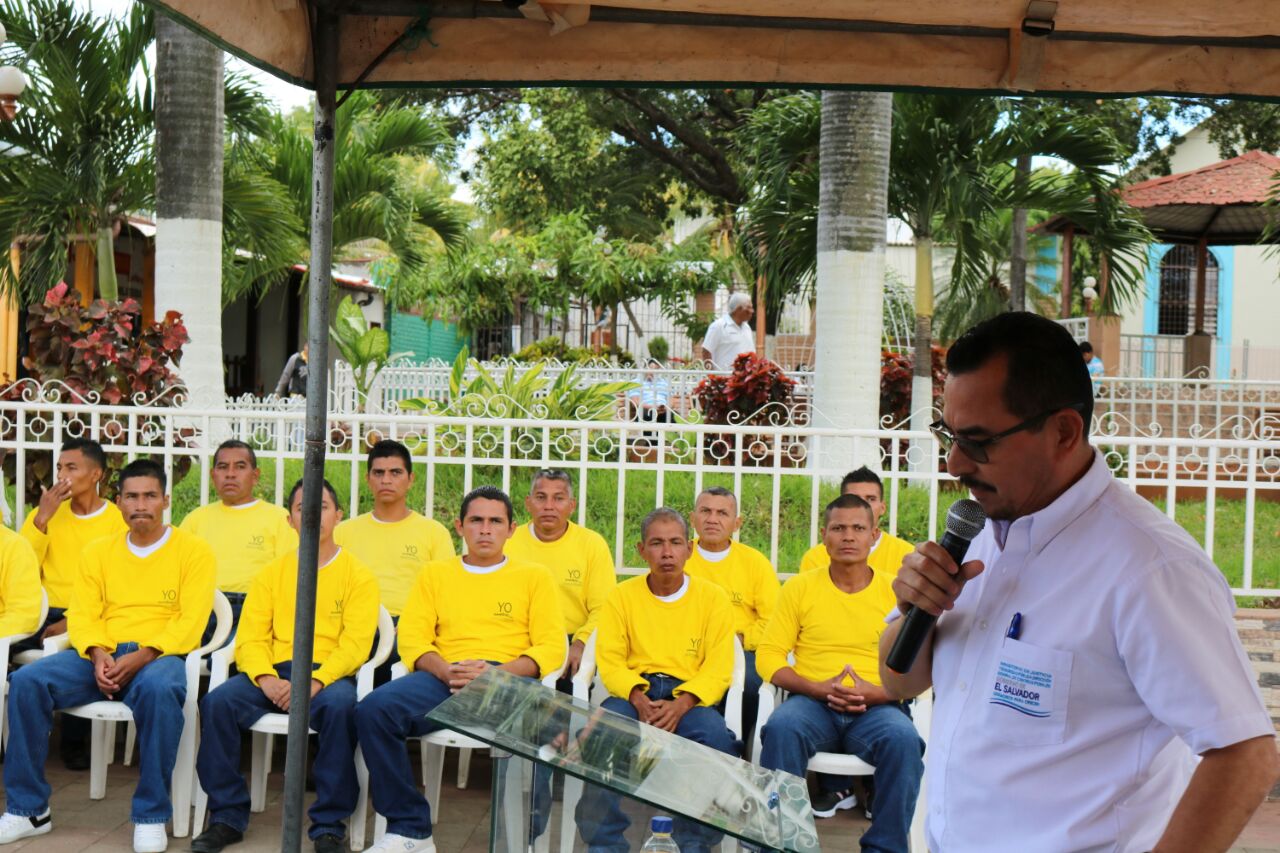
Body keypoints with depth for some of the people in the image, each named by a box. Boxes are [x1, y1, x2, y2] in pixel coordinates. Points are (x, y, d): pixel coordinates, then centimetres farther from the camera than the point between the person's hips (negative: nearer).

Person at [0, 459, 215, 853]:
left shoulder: (193, 551, 3)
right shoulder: (99, 551, 15)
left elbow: (190, 622, -7)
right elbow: (83, 614, 7)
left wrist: (142, 657, -21)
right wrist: (98, 654, -15)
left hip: (160, 656, -4)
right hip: (102, 657, 4)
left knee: (158, 689, -40)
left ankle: (151, 815, -26)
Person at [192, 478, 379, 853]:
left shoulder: (357, 576, 6)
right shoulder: (272, 573, 15)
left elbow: (356, 644, -6)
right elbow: (250, 636, 6)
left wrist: (315, 682, -23)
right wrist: (266, 678, -16)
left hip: (329, 676, -3)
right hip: (274, 673, 3)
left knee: (340, 706, -36)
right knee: (217, 702, -25)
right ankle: (228, 816, -11)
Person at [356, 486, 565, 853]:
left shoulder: (534, 577, 18)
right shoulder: (434, 575, 24)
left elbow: (551, 647, 5)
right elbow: (411, 639, 12)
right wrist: (445, 671, -11)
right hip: (442, 678, 2)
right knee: (373, 709, -28)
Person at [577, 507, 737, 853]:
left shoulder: (712, 597, 7)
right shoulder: (622, 596, 10)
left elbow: (718, 668, -1)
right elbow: (610, 661, 3)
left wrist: (681, 704, -19)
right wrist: (639, 699, -18)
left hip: (691, 698, 0)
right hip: (634, 693, 1)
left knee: (716, 736, -32)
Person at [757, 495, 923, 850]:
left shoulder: (895, 592, 8)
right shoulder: (800, 588, 9)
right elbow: (768, 655, 4)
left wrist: (877, 693, -15)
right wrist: (818, 689, -12)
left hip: (877, 707, 0)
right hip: (812, 702, 0)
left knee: (903, 739, -33)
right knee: (782, 728, -34)